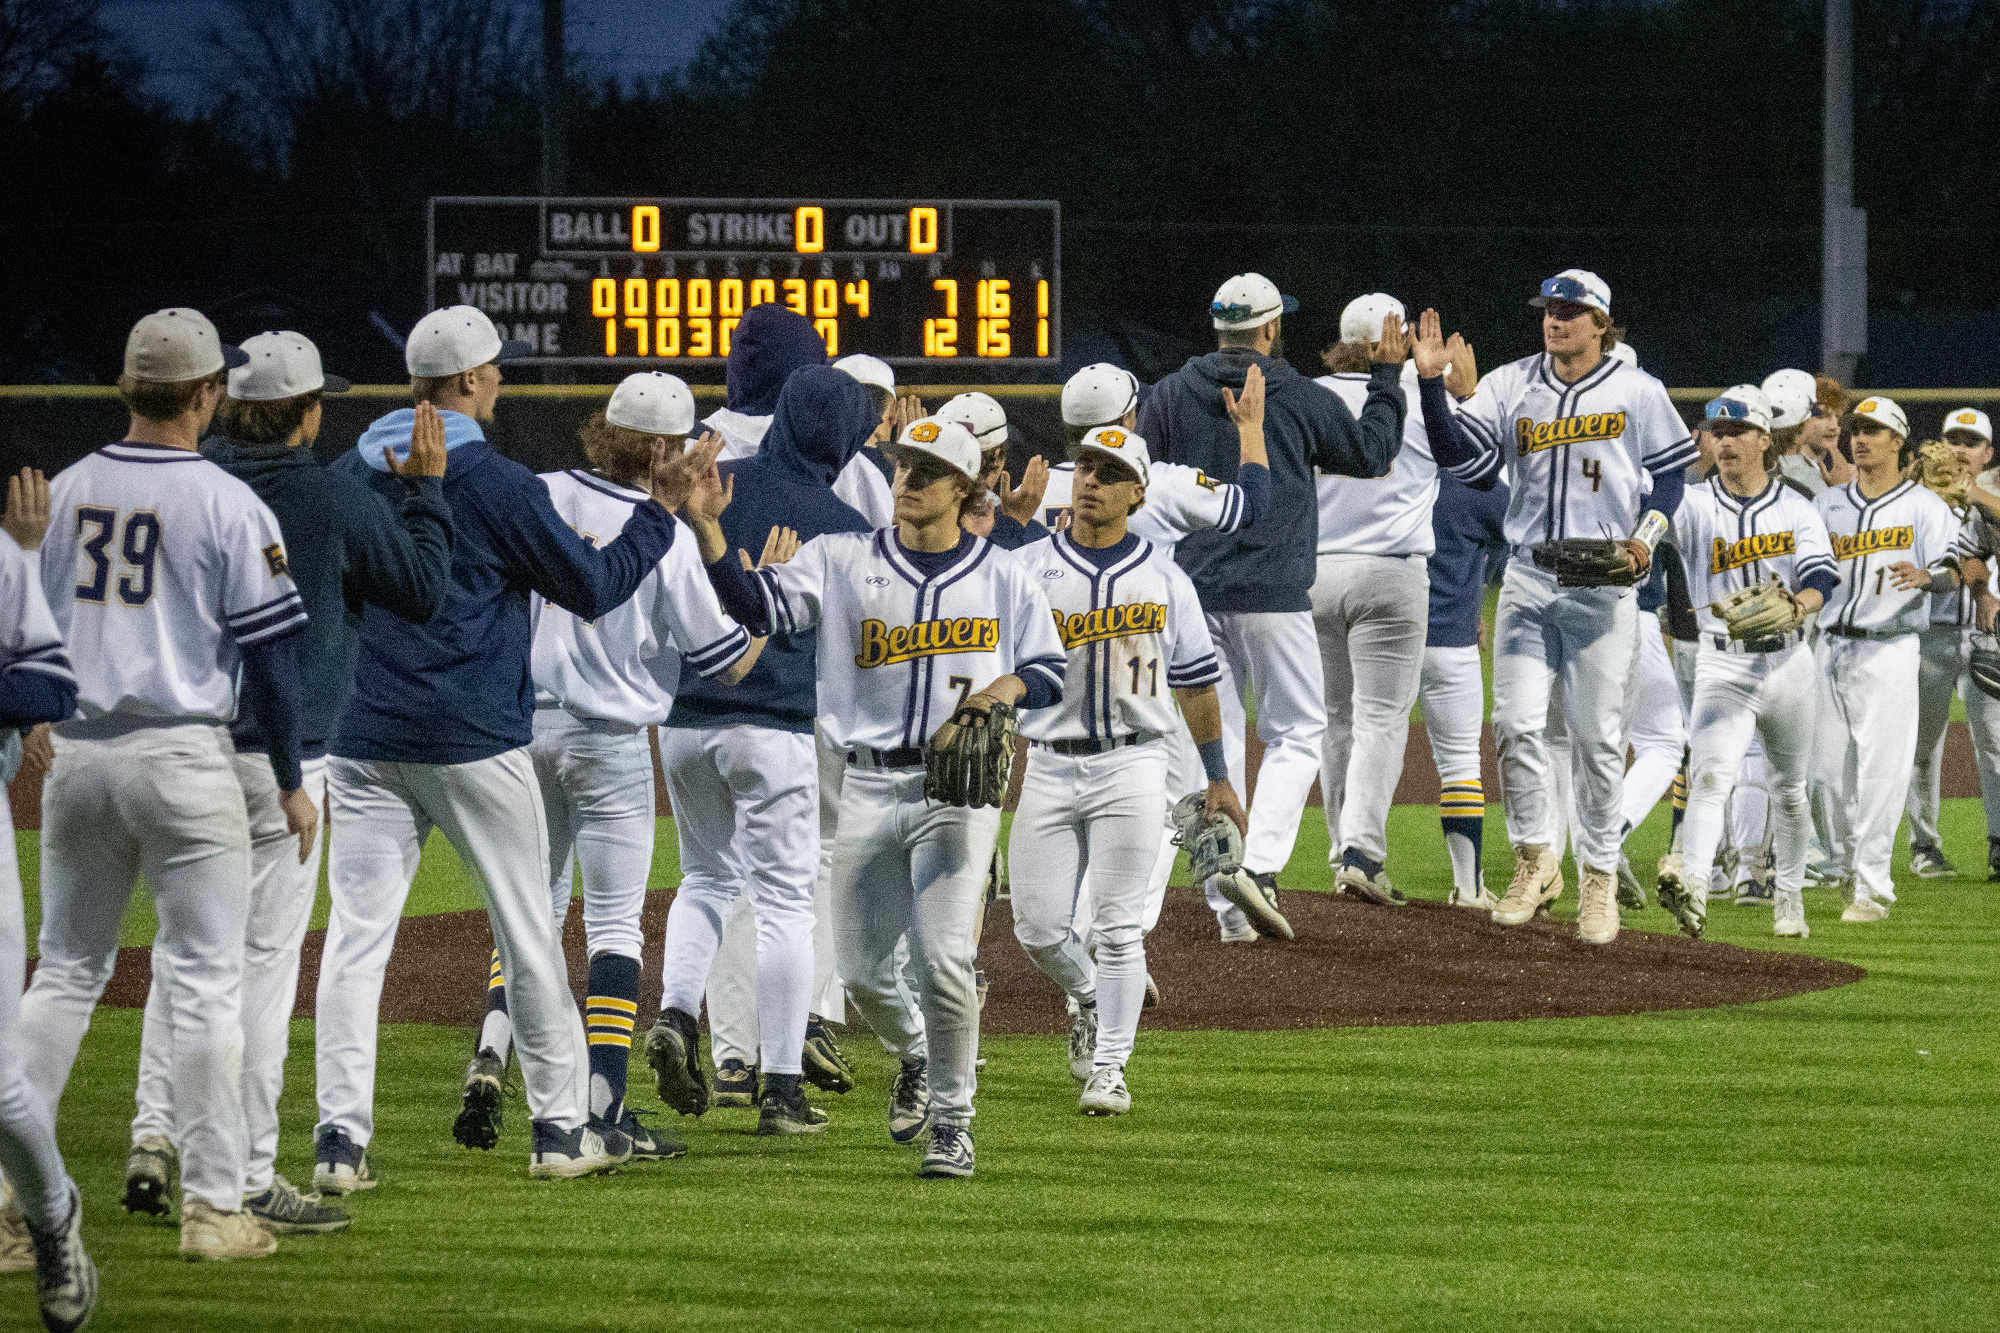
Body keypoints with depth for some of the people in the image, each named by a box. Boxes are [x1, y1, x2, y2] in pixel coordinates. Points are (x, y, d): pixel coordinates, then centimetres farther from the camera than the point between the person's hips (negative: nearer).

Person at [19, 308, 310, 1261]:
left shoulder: (60, 494, 5)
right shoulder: (226, 505, -8)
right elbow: (270, 653, -7)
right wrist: (292, 781, 2)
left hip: (73, 752, 5)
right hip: (183, 754, -4)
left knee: (65, 971, 12)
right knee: (206, 980, 1)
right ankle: (212, 1208, 0)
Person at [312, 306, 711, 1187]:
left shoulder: (351, 474, 5)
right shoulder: (497, 485, -10)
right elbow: (593, 588, -5)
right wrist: (663, 507, 4)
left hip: (363, 741, 4)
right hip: (475, 744, -4)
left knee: (356, 933, 1)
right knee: (526, 929, 9)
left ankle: (341, 1137, -9)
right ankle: (560, 1127, 14)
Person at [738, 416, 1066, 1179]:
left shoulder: (1003, 579, 6)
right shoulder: (844, 561, 5)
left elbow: (1053, 672, 11)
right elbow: (762, 600, -8)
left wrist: (1007, 688, -11)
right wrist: (711, 528, -23)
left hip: (957, 786, -2)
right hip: (868, 786, 2)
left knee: (944, 959, -13)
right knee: (862, 970, 4)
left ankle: (952, 1121, 0)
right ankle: (914, 1057, 37)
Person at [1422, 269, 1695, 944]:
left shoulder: (1637, 392, 3)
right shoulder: (1513, 384, 6)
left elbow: (1670, 475, 8)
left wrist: (1646, 539, -7)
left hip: (1603, 583, -2)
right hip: (1527, 578, 2)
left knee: (1597, 736, 0)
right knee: (1516, 723, -6)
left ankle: (1598, 878, 8)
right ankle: (1534, 862, 10)